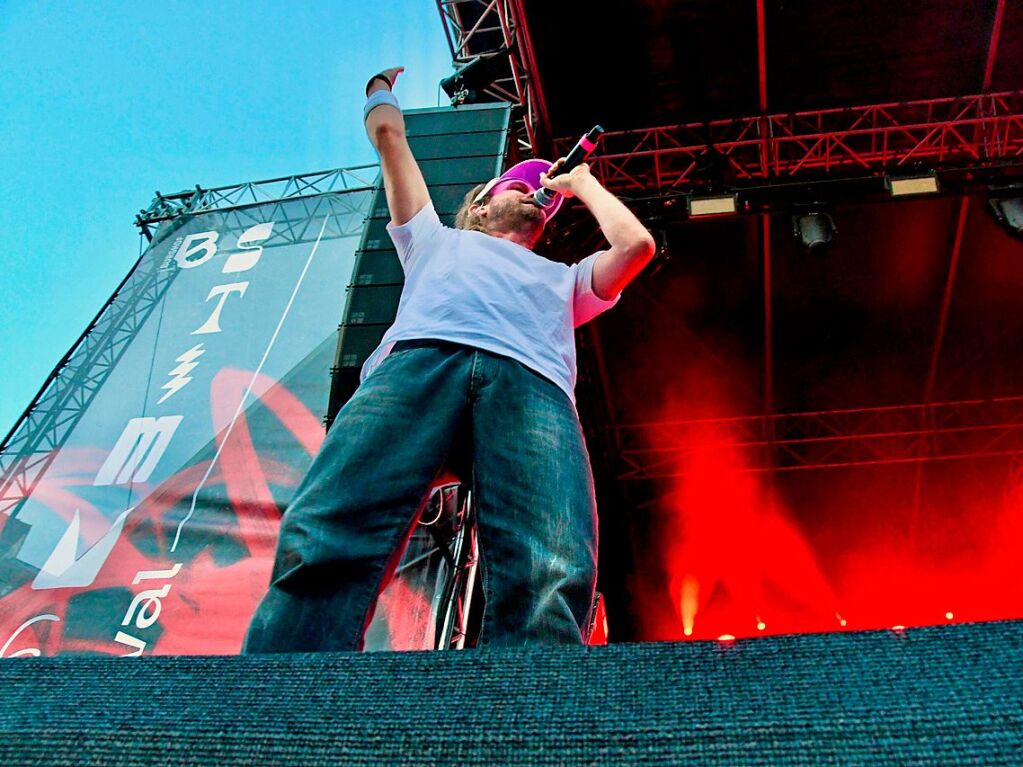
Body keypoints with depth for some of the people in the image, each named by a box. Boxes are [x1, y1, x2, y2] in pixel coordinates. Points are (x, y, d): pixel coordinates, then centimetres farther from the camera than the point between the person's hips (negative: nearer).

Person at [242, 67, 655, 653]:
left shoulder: (562, 279, 44)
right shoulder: (437, 240, 42)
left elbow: (636, 243, 31)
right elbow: (389, 133, 46)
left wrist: (582, 183, 47)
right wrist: (381, 87, 66)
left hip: (533, 380, 1)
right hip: (420, 357, 0)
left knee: (554, 576, -29)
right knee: (327, 538, -29)